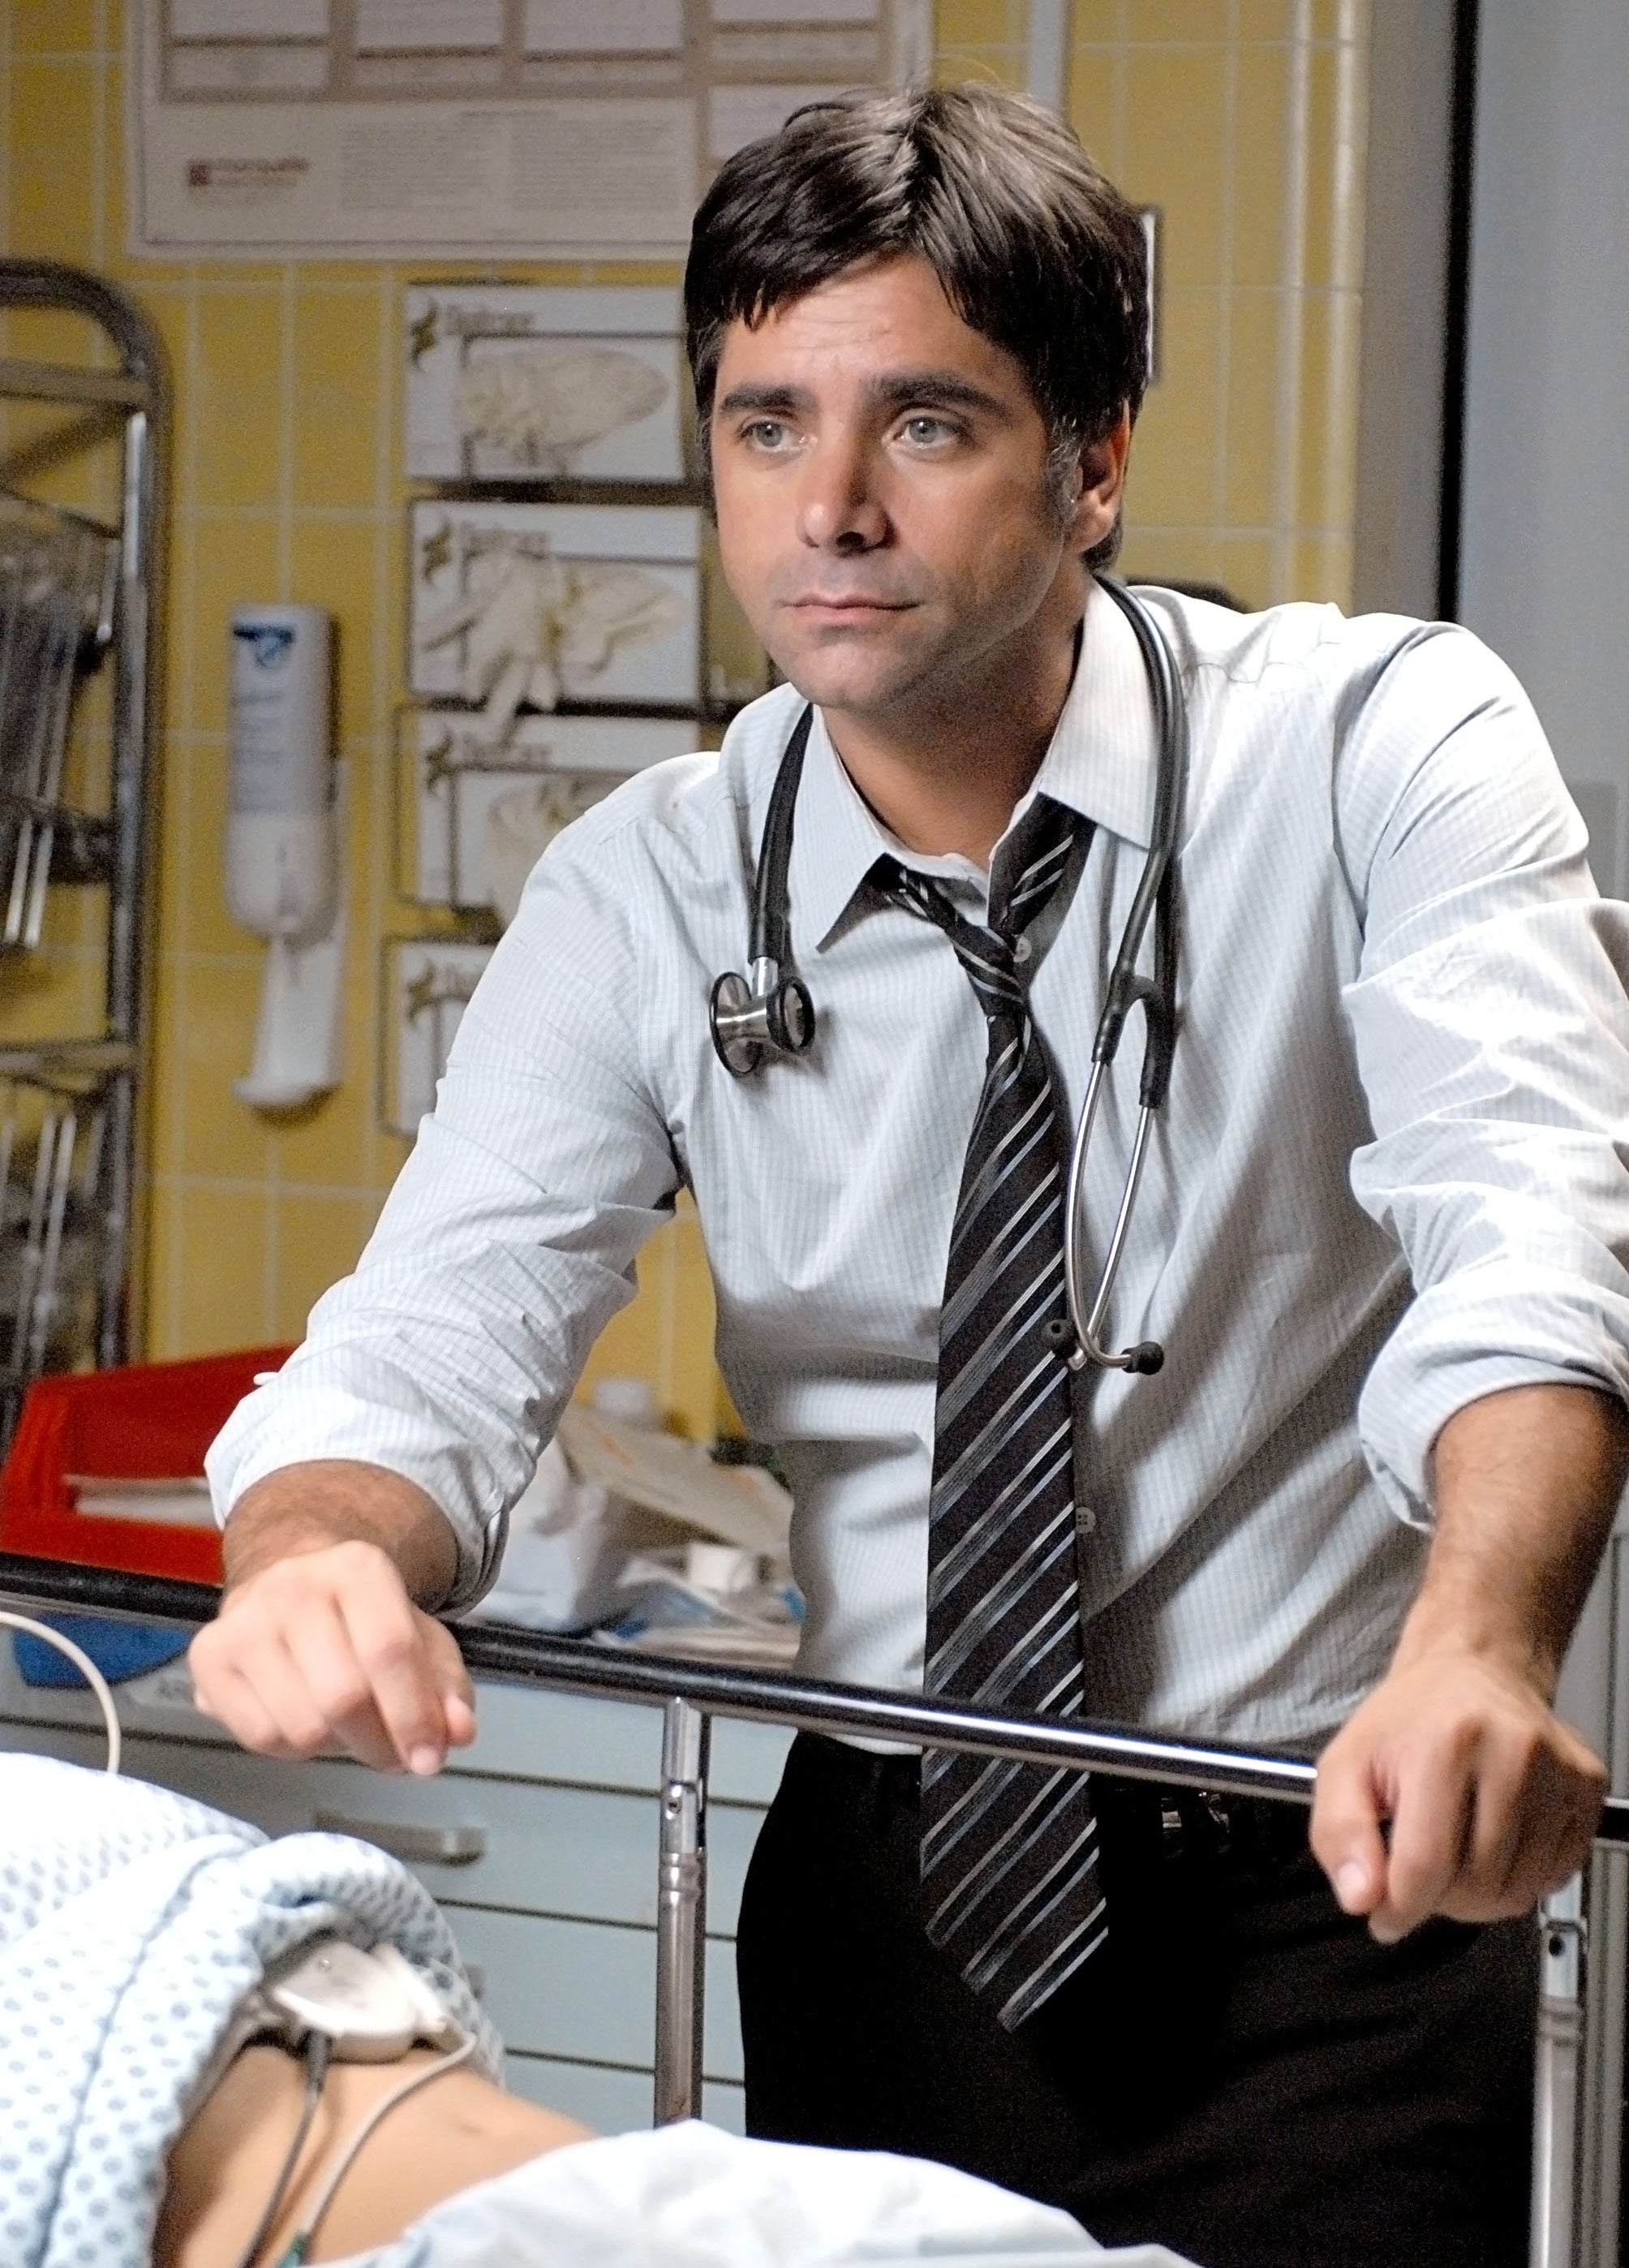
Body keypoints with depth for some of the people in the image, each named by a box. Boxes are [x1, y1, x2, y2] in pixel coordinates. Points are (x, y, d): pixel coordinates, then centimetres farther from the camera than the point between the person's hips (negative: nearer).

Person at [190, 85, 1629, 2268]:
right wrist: (323, 1561, -39)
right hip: (897, 1878, 3)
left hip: (1344, 1868, -2)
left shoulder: (1377, 746, -13)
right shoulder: (642, 901, -4)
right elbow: (438, 1333, -14)